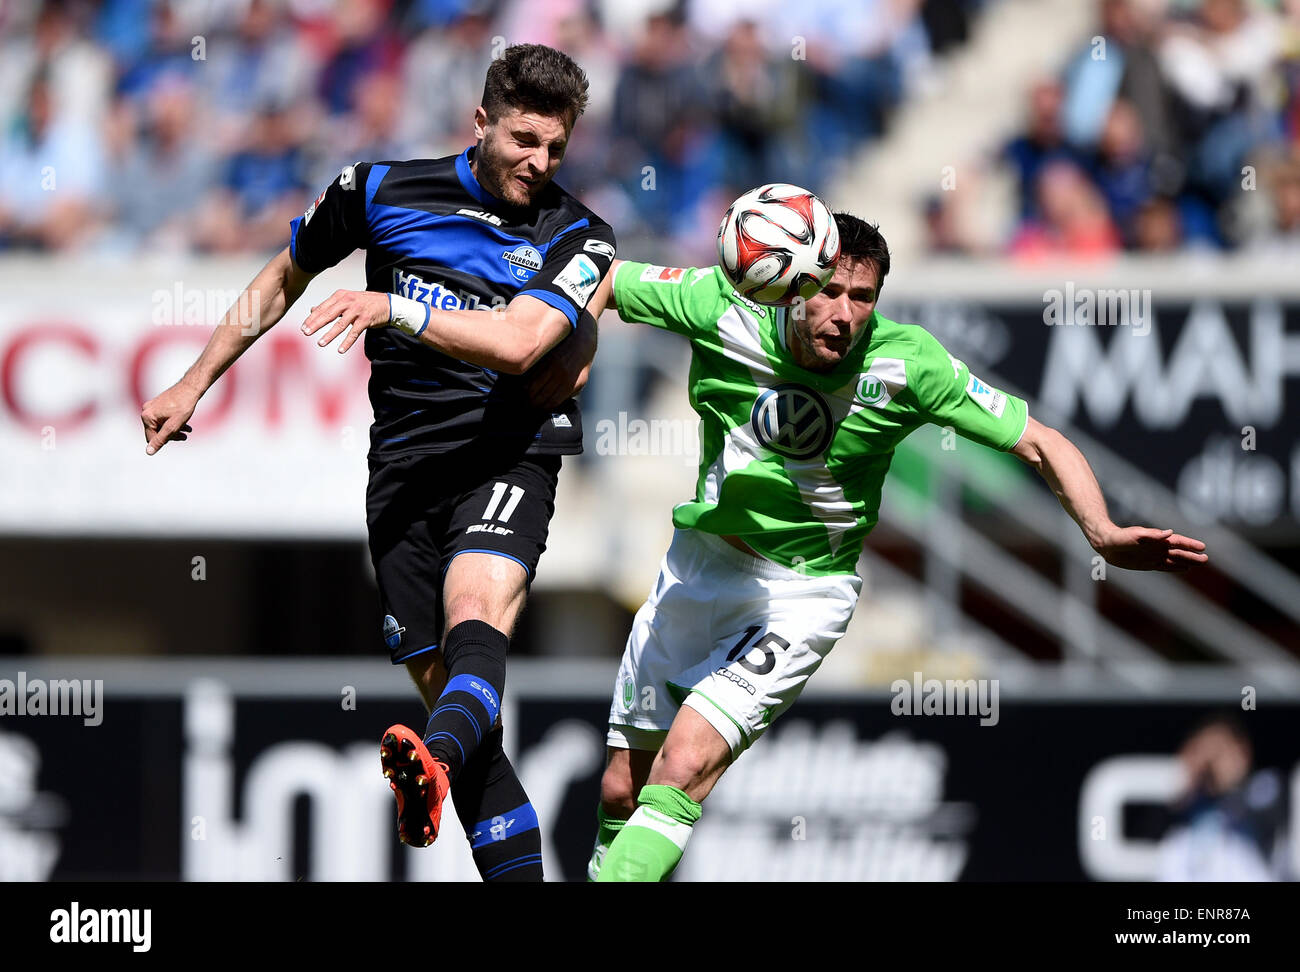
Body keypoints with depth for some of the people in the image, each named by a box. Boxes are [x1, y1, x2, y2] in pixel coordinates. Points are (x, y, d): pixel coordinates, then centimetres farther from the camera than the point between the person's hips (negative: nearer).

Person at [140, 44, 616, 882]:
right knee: (449, 692, -4)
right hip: (404, 464, 3)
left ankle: (435, 765, -60)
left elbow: (518, 344, -18)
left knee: (477, 612, -32)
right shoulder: (382, 191, 6)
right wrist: (194, 384, 25)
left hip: (506, 458, -3)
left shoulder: (578, 237, 0)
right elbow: (284, 279, 22)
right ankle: (520, 876, -5)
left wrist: (392, 307, -26)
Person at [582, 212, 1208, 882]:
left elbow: (1039, 442, -15)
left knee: (681, 771, -23)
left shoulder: (907, 364, -20)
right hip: (698, 560, 3)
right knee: (619, 791, 11)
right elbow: (606, 280, 0)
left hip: (803, 593, -3)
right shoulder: (723, 309, -16)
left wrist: (1103, 535, -30)